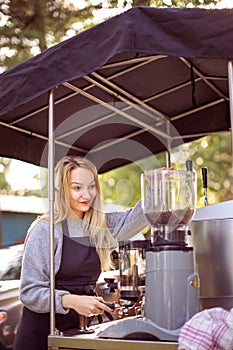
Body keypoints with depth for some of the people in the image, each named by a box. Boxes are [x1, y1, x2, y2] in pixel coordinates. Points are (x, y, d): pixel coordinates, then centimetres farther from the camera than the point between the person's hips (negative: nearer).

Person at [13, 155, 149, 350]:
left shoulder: (101, 226, 3)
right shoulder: (45, 230, -13)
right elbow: (30, 292, -15)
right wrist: (69, 300, -30)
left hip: (80, 329, 5)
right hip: (42, 331, -5)